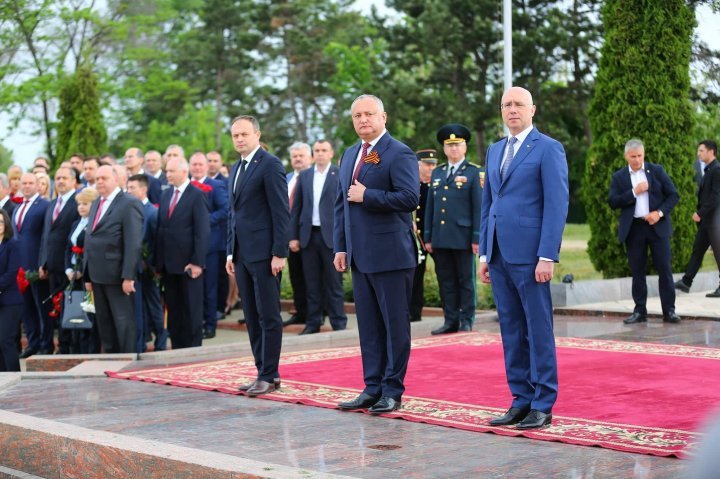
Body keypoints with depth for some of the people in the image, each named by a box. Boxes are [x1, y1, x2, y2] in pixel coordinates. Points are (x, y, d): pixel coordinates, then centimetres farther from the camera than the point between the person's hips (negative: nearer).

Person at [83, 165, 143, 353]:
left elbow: (133, 243, -15)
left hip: (116, 275, -8)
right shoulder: (96, 204, 17)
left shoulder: (129, 204, -9)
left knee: (124, 321, -2)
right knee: (104, 322, 13)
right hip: (97, 274, 8)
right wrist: (88, 275, 14)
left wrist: (128, 276, -20)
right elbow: (89, 239, 17)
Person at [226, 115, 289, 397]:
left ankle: (269, 376, 2)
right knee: (252, 317, 10)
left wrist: (279, 253, -17)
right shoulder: (236, 169, 18)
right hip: (242, 254, 8)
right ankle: (262, 371, 15)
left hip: (264, 253, -8)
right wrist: (230, 252, 16)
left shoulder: (270, 164, -8)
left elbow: (281, 212, -12)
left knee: (268, 316, -3)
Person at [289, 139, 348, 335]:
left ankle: (339, 323, 8)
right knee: (312, 283, 7)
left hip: (331, 235, -3)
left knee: (334, 282, 1)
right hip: (308, 235, 3)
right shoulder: (304, 176, 11)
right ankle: (313, 322, 14)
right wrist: (293, 236, 5)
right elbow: (296, 208, 11)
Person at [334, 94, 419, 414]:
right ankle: (373, 388, 18)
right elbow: (341, 204, 19)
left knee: (395, 325, 1)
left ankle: (392, 390, 9)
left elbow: (410, 198, -19)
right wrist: (340, 247, 12)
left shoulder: (399, 154, -8)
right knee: (368, 325, 11)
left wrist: (366, 196, -16)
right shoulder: (349, 155, 16)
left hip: (391, 255, -7)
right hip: (360, 256, 8)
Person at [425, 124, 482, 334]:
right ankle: (451, 321, 12)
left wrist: (477, 238, -10)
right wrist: (428, 237, 9)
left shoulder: (474, 173, 0)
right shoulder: (437, 173, 15)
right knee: (446, 281, 6)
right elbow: (430, 206, 14)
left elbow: (478, 207, -4)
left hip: (463, 236, -5)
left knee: (466, 280, 3)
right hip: (440, 237, 5)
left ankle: (466, 321, 9)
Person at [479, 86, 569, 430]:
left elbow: (557, 205, -9)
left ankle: (543, 406, 6)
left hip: (529, 255, -7)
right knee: (511, 331, 10)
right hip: (498, 255, 7)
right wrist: (484, 253, 12)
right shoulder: (494, 151, 18)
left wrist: (547, 256, -16)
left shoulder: (548, 149, -3)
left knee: (539, 331, -1)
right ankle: (521, 401, 17)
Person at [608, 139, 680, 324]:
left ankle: (669, 310, 3)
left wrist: (660, 212, -11)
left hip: (657, 226, 0)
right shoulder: (619, 177, 6)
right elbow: (612, 202, -4)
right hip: (633, 229, 1)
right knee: (637, 271, 4)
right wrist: (634, 192, -14)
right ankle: (640, 311, 10)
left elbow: (673, 195, 3)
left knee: (664, 269, -2)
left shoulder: (656, 171, 5)